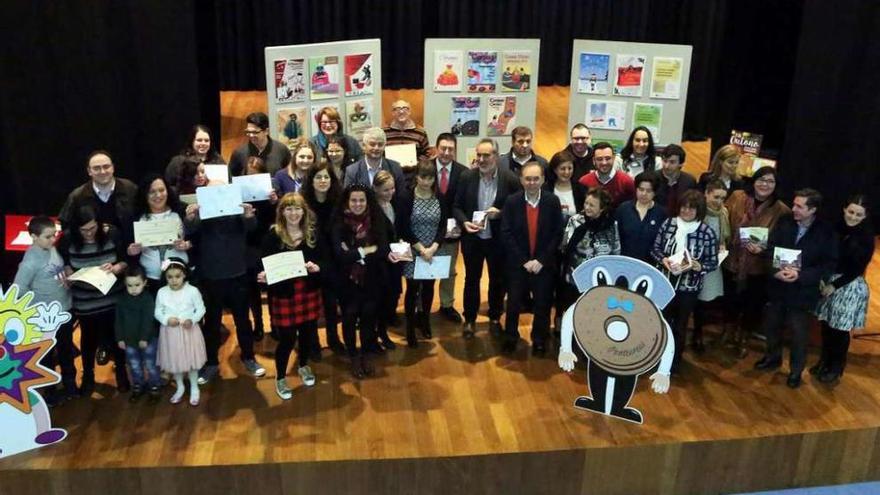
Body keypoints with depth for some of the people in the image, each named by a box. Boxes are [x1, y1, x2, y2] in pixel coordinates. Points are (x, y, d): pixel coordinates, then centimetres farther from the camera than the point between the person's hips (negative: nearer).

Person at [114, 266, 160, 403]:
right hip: (129, 340, 5)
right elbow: (119, 321, 3)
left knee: (150, 365, 7)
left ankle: (154, 388, 20)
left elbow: (148, 320, -18)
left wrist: (144, 338, -19)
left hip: (147, 339, -4)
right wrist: (120, 338, 2)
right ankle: (137, 387, 32)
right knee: (134, 366, 17)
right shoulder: (122, 299, -2)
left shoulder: (148, 299, -16)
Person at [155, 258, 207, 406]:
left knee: (191, 360, 8)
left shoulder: (192, 291, -12)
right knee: (174, 361, 15)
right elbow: (157, 312, 2)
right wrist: (166, 320, -17)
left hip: (189, 331, -2)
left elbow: (201, 309, -6)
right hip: (170, 332, 2)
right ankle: (180, 387, 36)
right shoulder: (162, 292, -5)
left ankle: (194, 388, 27)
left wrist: (192, 320, -22)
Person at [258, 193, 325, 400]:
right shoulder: (272, 235, -9)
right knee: (287, 339, 2)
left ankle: (303, 366, 46)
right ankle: (280, 378, 26)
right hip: (284, 295, -3)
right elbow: (265, 265, -6)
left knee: (308, 334, 16)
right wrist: (263, 276, -27)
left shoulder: (313, 232, 0)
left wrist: (317, 267, -18)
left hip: (309, 293, 4)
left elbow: (323, 260, 3)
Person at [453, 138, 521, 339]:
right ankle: (469, 320, 30)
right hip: (472, 238, 1)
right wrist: (464, 222, -18)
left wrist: (500, 213, -21)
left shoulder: (510, 179, -12)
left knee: (498, 280, 15)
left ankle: (495, 318, 35)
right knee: (471, 279, 14)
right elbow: (457, 207, 0)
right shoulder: (467, 177, -7)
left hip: (498, 239, -1)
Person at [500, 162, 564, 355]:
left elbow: (557, 234, -5)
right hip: (518, 264, 0)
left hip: (544, 264, 0)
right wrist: (524, 261, -13)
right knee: (513, 303, 7)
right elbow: (506, 234, -7)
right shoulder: (511, 201, -5)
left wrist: (541, 260, -12)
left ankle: (539, 341, 28)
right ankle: (510, 337, 29)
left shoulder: (553, 201, -4)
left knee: (543, 305, 8)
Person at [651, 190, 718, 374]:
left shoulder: (707, 232, -12)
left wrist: (697, 266, -26)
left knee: (680, 324, 16)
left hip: (689, 287, -1)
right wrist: (663, 260, -19)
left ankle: (675, 361, 35)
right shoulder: (668, 223, -7)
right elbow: (655, 249, 1)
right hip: (665, 282, 1)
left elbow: (713, 263, -7)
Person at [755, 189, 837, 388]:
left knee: (799, 334, 11)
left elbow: (830, 265, -13)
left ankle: (796, 370, 33)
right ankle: (773, 357, 46)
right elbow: (769, 250, -5)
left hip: (802, 290, -3)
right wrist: (775, 271, -23)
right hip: (777, 285, 3)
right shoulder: (784, 222, -8)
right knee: (771, 325, 20)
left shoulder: (826, 232, -15)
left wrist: (801, 275, -24)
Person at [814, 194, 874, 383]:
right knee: (826, 325, 12)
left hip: (850, 286, -3)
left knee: (840, 329, 7)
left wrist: (834, 286, -13)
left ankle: (836, 367, 26)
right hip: (829, 281, 3)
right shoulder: (836, 228, -4)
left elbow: (857, 269, -12)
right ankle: (824, 360, 33)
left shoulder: (866, 238, -12)